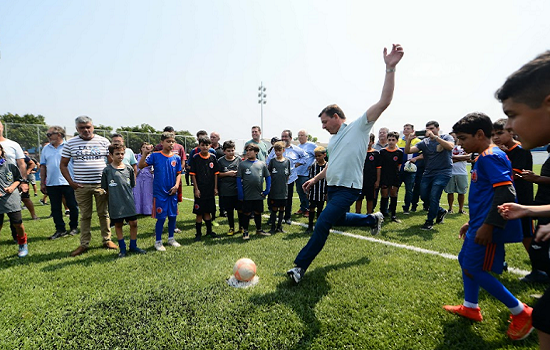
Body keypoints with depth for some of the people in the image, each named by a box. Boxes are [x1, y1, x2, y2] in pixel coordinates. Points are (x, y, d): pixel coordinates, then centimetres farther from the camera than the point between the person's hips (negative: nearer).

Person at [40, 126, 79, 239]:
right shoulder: (46, 148, 12)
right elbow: (43, 166, 14)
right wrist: (42, 183, 10)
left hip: (68, 182, -4)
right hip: (51, 183, 5)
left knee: (73, 206, 3)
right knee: (55, 208, 8)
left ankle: (74, 227, 18)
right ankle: (60, 229, 16)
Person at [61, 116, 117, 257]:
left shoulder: (103, 141, 4)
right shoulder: (71, 143, 5)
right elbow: (63, 164, 9)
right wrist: (71, 182, -2)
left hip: (101, 184, 0)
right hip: (81, 186, 1)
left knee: (104, 213, 7)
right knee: (85, 216, 9)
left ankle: (107, 240, 19)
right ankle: (84, 244, 19)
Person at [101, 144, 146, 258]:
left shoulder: (128, 168, 3)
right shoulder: (107, 170, -5)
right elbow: (105, 189, 2)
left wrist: (125, 193, 6)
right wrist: (114, 195, 0)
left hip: (129, 202, 2)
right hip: (115, 204, -2)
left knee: (133, 223, 4)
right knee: (118, 225, 9)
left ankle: (133, 246, 21)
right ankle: (122, 248, 24)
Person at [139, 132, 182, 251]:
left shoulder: (176, 158, 4)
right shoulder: (155, 156, -5)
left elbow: (178, 174, 8)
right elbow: (141, 166, -12)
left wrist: (176, 185, -6)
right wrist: (146, 153, -25)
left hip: (172, 192, 4)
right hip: (159, 193, -4)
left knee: (173, 216, 12)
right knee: (161, 218, 1)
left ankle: (171, 238, 30)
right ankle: (158, 242, 18)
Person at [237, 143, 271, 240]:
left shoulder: (262, 164, 4)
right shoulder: (242, 164, -1)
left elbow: (268, 177, 10)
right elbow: (238, 179, -2)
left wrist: (267, 190, 1)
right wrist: (240, 193, -8)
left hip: (259, 195, 2)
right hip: (247, 195, -2)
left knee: (258, 212, 15)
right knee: (246, 213, 7)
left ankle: (259, 229, 31)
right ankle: (245, 231, 22)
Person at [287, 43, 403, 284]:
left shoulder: (359, 127, -7)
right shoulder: (333, 139, 16)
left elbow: (384, 102, -17)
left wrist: (390, 68, -24)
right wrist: (315, 179, 23)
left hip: (348, 189, -9)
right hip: (332, 186, 9)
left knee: (323, 223, -18)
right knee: (338, 218, 23)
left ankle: (300, 266, -9)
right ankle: (373, 219, 45)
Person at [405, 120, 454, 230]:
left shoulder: (446, 138, 0)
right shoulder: (424, 142, 6)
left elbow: (450, 146, -24)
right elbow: (408, 151, -3)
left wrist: (434, 136, -28)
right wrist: (409, 140, -22)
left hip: (443, 172, -5)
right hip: (428, 173, 5)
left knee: (433, 196, -11)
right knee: (424, 196, 8)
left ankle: (429, 222, 4)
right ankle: (440, 211, 35)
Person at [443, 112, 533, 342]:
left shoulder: (490, 156, -16)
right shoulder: (485, 157, 15)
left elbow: (506, 192, -26)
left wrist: (488, 225, -26)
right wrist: (472, 222, 24)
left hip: (488, 227, -11)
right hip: (480, 224, 11)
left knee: (473, 269, -3)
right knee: (465, 259, 18)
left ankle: (521, 313, 13)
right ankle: (470, 308, 32)